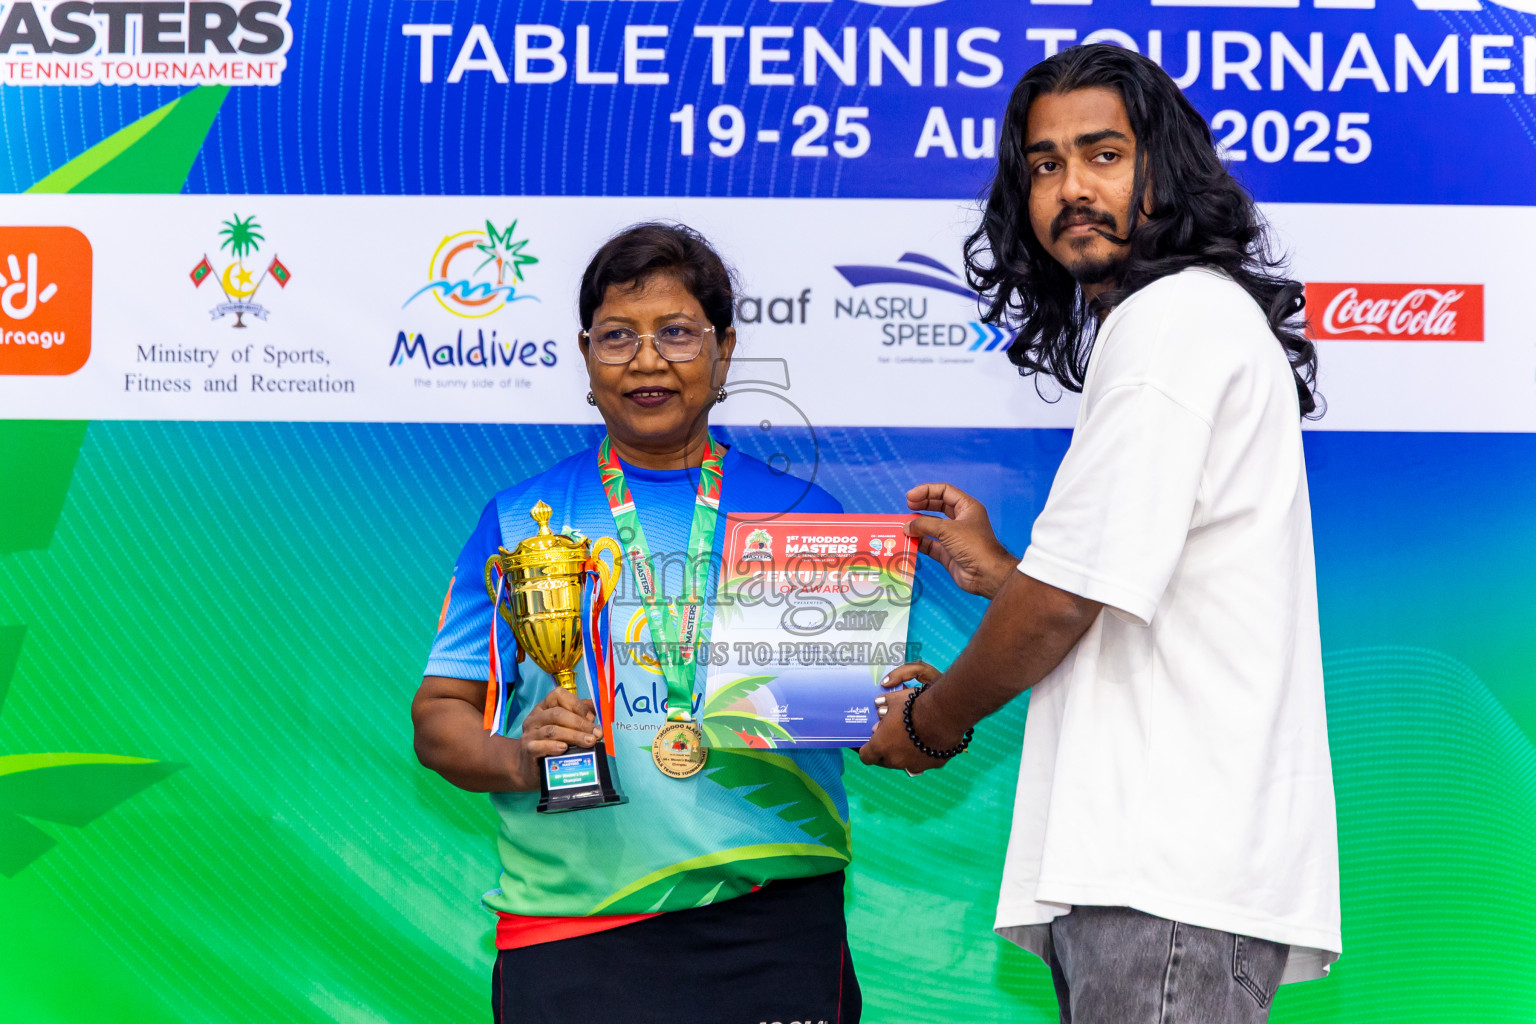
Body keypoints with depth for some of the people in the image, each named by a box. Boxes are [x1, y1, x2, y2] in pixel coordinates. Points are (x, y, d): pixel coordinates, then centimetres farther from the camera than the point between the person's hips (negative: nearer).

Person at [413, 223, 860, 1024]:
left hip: (773, 927, 1)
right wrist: (515, 759, -13)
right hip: (570, 930, 0)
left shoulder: (804, 513, 9)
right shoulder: (520, 519, 8)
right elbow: (439, 717, 6)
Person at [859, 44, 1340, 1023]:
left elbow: (1066, 601, -14)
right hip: (1158, 862, 10)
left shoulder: (1173, 318, -10)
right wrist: (996, 571, 19)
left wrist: (935, 716, 1)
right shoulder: (1201, 318, 23)